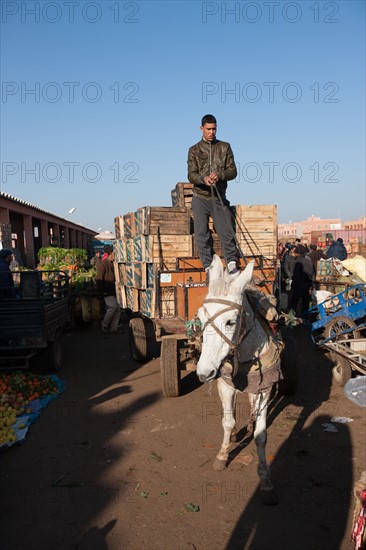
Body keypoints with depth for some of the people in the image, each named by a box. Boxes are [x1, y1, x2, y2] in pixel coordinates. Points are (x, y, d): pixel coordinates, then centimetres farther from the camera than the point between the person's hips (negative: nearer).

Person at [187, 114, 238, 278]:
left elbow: (232, 171, 3)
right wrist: (203, 178, -24)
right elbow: (191, 175, -1)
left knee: (226, 230, -9)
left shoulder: (225, 147, 11)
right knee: (201, 232, -6)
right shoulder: (194, 150, 8)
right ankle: (208, 266, -3)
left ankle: (232, 264, -7)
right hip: (200, 198, 0)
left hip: (219, 198, 0)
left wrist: (219, 175, -18)